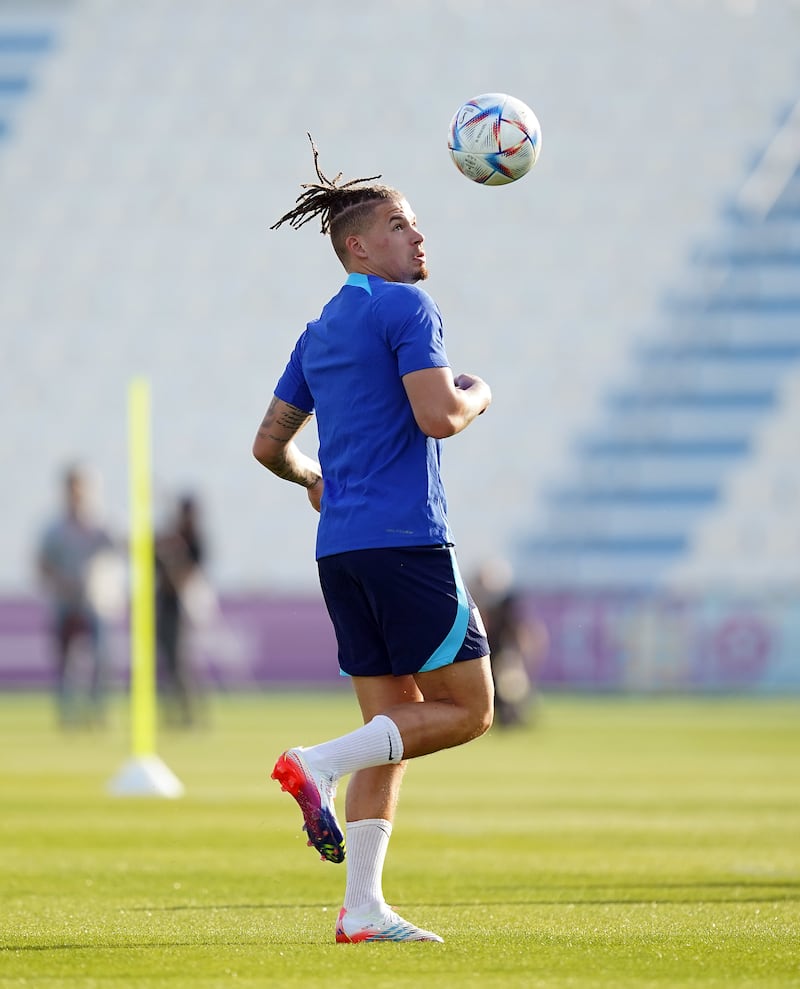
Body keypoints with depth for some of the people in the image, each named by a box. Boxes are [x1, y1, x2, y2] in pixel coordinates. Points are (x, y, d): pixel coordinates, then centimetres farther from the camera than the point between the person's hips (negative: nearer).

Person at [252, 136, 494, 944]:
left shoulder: (319, 332, 18)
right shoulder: (406, 309, -7)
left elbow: (268, 444, 21)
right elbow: (438, 417, -18)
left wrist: (310, 479, 40)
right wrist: (476, 396, 3)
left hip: (340, 547, 8)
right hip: (404, 539, -8)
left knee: (396, 727, 8)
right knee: (466, 709, 0)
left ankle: (362, 908, 0)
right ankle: (318, 765, -15)